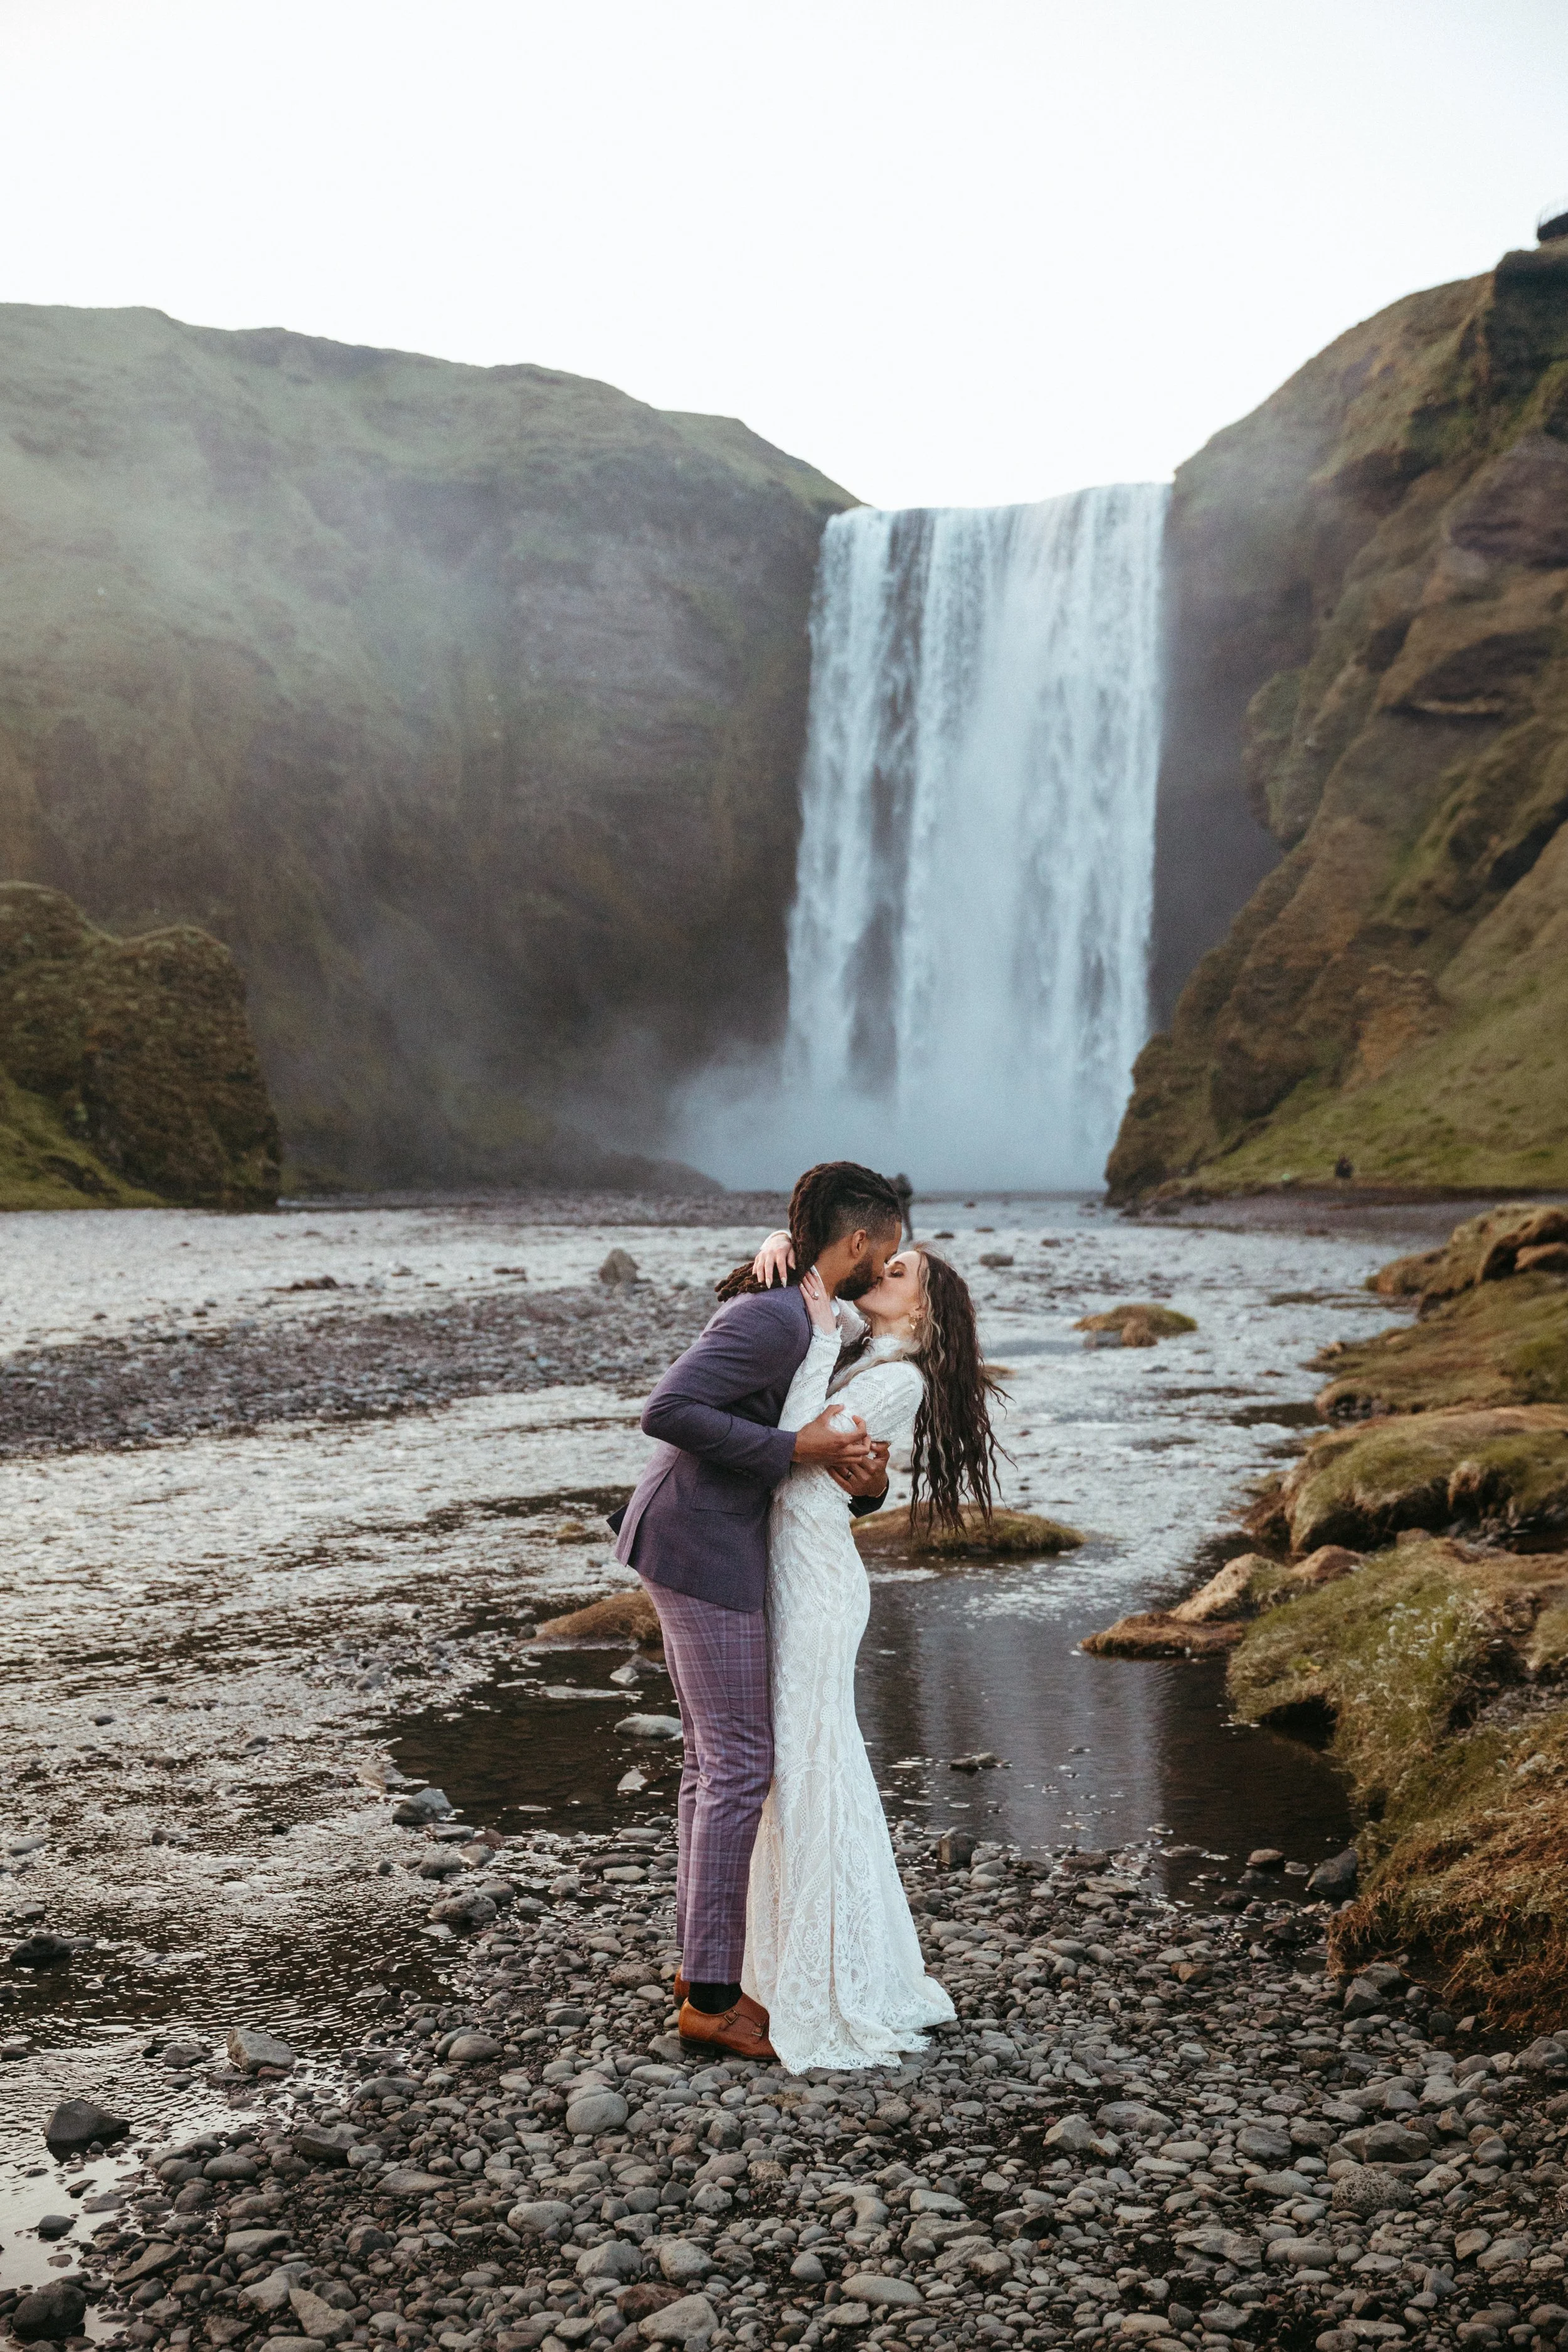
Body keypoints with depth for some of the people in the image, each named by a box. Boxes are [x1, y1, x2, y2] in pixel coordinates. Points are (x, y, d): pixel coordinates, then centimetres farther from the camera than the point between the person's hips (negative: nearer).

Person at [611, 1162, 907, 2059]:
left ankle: (704, 1963, 24)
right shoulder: (775, 1318, -18)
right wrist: (794, 1449, -23)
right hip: (705, 1552, -10)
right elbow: (667, 1411, -27)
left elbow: (821, 1466, 17)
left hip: (706, 1544, 10)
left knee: (715, 1758, 15)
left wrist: (864, 1479, -7)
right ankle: (712, 1996, 3)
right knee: (741, 1765, -5)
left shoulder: (806, 1320, 15)